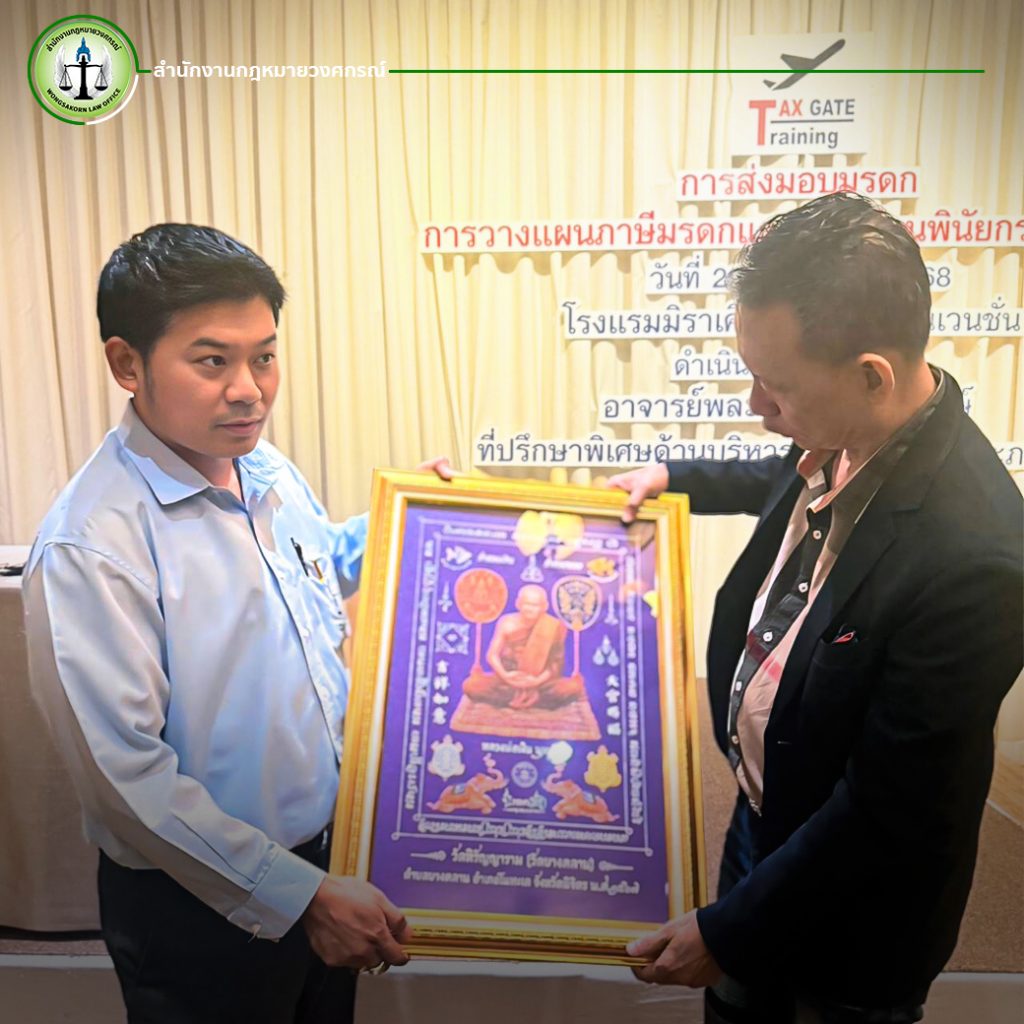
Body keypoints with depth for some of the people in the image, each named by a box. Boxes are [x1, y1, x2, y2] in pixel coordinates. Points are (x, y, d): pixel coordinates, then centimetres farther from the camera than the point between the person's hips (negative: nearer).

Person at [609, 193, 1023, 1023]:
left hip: (850, 908, -6)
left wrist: (730, 931, -17)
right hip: (762, 821, 6)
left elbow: (883, 814, -27)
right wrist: (673, 477, 11)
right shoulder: (845, 436, -13)